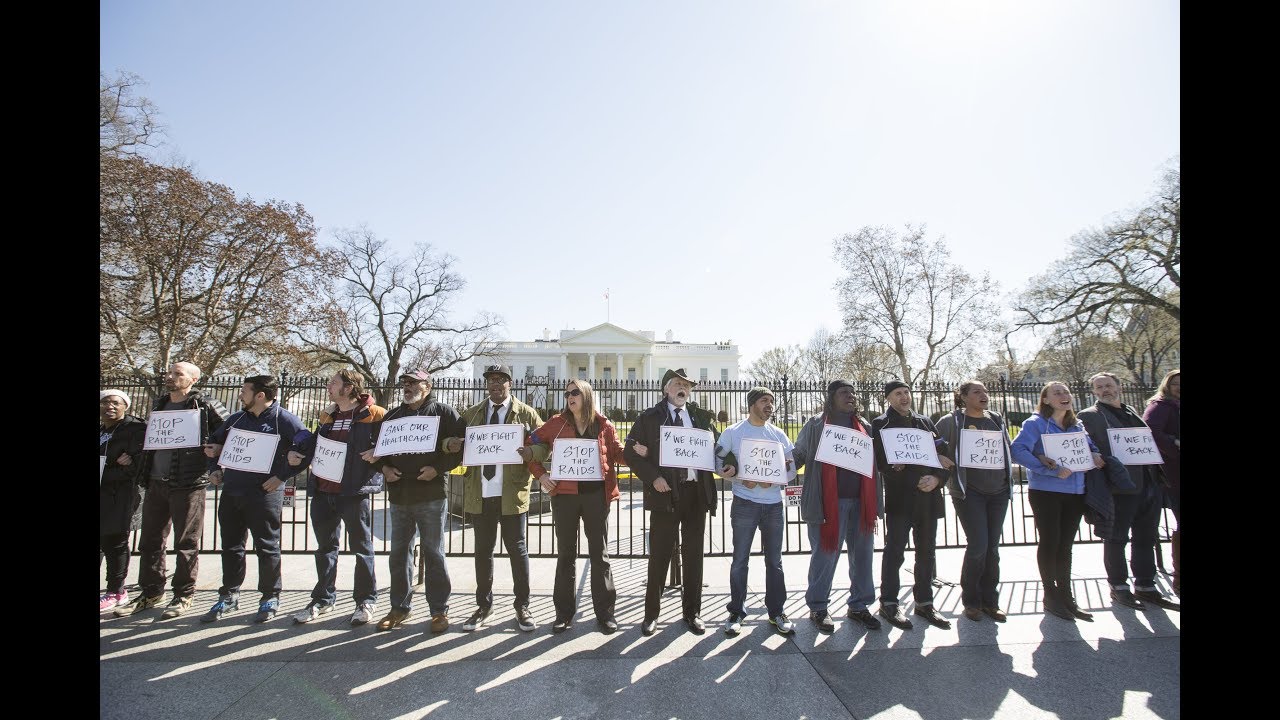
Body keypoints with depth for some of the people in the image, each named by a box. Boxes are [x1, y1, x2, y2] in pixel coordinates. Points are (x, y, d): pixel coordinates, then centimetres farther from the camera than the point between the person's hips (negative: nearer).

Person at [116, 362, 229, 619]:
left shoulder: (205, 405, -7)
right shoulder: (159, 404, 13)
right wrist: (144, 471, 15)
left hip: (188, 484, -7)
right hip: (155, 482, 7)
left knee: (186, 543, 2)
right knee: (150, 540, 14)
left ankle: (184, 596, 13)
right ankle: (150, 593, 28)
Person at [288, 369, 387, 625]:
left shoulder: (373, 415, -7)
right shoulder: (327, 417, 17)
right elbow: (314, 447, 25)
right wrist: (297, 454, 7)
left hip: (355, 492, -7)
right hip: (322, 492, 7)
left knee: (361, 547, 4)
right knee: (325, 547, 17)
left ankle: (366, 600, 17)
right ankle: (323, 598, 31)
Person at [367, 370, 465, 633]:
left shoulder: (443, 413, 0)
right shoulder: (392, 416, 16)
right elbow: (376, 447, 21)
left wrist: (438, 469, -15)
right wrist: (384, 468, 2)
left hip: (431, 494, -5)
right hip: (399, 494, 5)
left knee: (434, 553, 1)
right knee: (399, 553, 13)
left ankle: (439, 611, 12)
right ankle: (399, 608, 26)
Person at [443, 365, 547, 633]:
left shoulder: (526, 414, 3)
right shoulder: (471, 414, 13)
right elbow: (451, 442, 13)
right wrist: (451, 445, -10)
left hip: (512, 493, -3)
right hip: (479, 493, 3)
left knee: (517, 549, 4)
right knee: (482, 550, 12)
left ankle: (522, 606, 18)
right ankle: (483, 605, 27)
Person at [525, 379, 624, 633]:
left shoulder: (604, 425, 2)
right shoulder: (557, 423, 2)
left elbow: (618, 453, 8)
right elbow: (531, 446, 8)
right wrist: (541, 474, -3)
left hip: (596, 495, 0)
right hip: (565, 495, 1)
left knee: (600, 554, 7)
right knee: (565, 554, 10)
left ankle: (605, 612, 19)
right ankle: (564, 612, 23)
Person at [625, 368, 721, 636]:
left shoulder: (702, 417, 11)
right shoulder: (649, 417, 2)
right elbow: (630, 451, -2)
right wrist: (652, 477, -12)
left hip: (696, 491, 3)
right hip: (665, 492, -3)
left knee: (693, 554, 11)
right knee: (659, 555, 4)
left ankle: (692, 612, 25)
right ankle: (652, 613, 19)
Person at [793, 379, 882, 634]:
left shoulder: (865, 427, 14)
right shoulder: (816, 424, 0)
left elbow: (877, 462, 20)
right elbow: (797, 455, 1)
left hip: (861, 501, 5)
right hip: (829, 501, -5)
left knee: (862, 554, 12)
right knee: (825, 554, 1)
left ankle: (859, 606, 28)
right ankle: (818, 608, 17)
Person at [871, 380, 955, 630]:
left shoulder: (925, 422, 15)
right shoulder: (881, 425, -1)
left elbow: (946, 455, 11)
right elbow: (885, 464, -13)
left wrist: (936, 478, -10)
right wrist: (932, 461, -14)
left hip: (928, 498, 5)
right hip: (899, 499, -5)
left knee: (926, 551, 11)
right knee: (895, 551, 1)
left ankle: (924, 602, 24)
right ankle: (889, 604, 12)